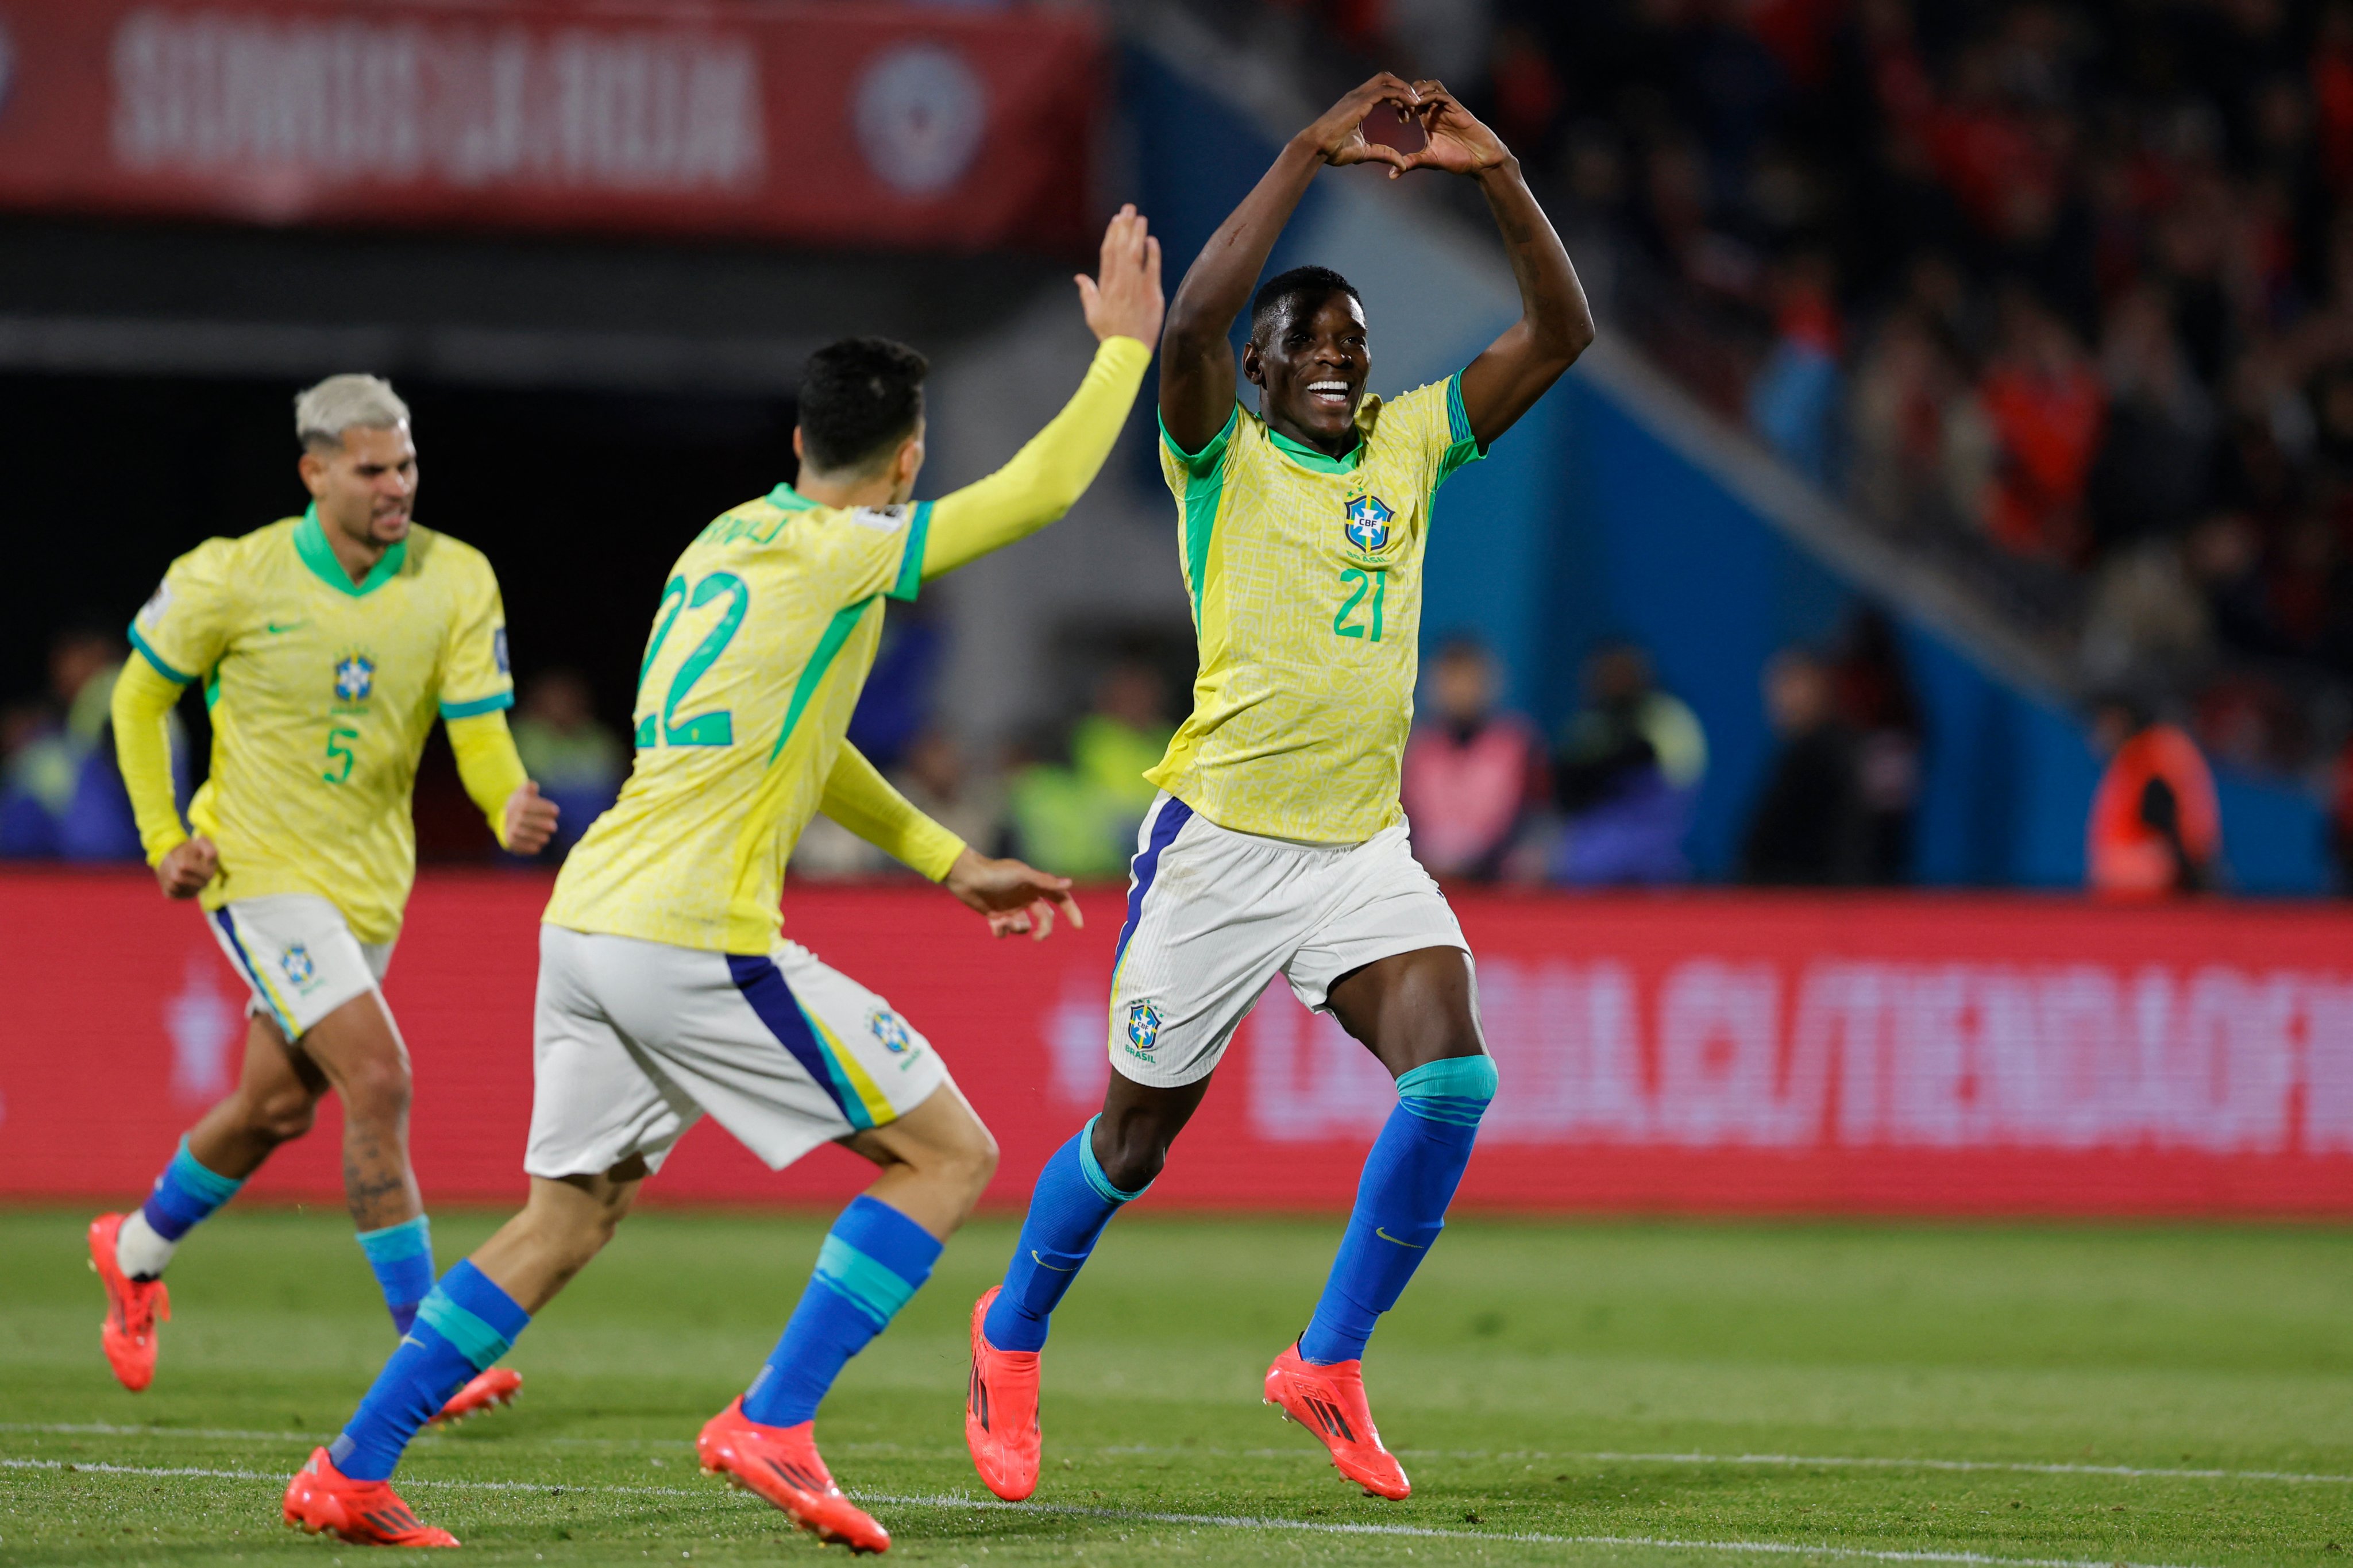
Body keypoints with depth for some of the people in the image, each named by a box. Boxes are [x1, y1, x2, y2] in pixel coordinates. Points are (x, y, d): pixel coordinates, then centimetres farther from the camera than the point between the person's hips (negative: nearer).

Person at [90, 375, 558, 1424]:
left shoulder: (456, 582, -7)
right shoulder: (234, 580, -13)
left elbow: (481, 736, -11)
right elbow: (140, 696, 3)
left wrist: (513, 807, -33)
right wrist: (164, 839, -4)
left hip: (371, 879, 5)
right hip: (261, 866, -5)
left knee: (278, 1107, 19)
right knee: (378, 1080, -19)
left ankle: (136, 1255, 45)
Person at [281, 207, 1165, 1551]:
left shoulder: (732, 540, 19)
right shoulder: (841, 553, -7)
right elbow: (1045, 486, -5)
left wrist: (951, 861, 29)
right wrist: (1127, 342, 9)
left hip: (590, 923, 9)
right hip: (693, 937, -9)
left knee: (568, 1219, 17)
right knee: (950, 1155, 0)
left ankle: (351, 1474, 12)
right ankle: (773, 1424, -9)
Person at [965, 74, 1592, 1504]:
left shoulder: (1410, 444, 9)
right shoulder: (1222, 457, -4)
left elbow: (1563, 331, 4)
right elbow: (1195, 323, -25)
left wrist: (1500, 176, -10)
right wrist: (1312, 154, -25)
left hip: (1365, 850, 4)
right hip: (1220, 838, -4)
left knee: (1455, 1071, -20)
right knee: (1139, 1137, 7)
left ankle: (1330, 1362, -7)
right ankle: (1013, 1338, 34)